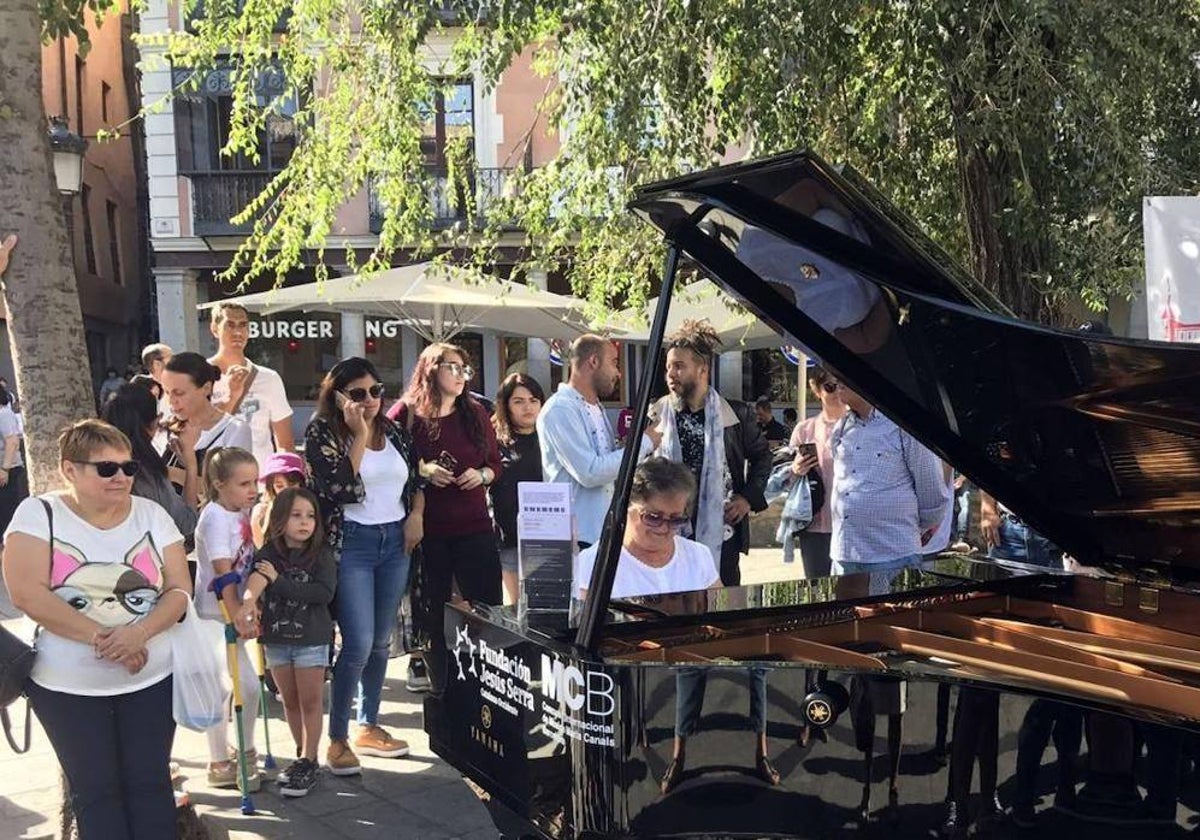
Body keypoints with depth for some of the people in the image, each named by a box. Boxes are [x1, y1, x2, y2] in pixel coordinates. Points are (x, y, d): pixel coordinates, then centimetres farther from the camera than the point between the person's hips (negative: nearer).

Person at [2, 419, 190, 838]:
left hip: (151, 678, 2)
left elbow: (179, 589, -2)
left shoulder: (151, 514, 1)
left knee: (149, 783, 4)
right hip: (66, 685, -1)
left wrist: (140, 632, -22)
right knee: (96, 790, 6)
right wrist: (99, 638, -22)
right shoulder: (37, 514, -6)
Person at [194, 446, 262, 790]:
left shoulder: (243, 513, 5)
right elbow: (223, 574, -23)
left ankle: (246, 753, 28)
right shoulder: (215, 517, -18)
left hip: (235, 611, 8)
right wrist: (238, 617, -27)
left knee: (249, 685, 12)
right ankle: (220, 764, 12)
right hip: (213, 615, -8)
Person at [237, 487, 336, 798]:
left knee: (311, 701, 2)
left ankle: (308, 763, 10)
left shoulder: (321, 554, -8)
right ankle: (304, 757, 27)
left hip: (311, 637, -3)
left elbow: (325, 592, -20)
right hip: (276, 637, 3)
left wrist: (279, 581, -21)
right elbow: (256, 577, -24)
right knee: (290, 701, 13)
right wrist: (248, 603, -46)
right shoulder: (269, 553, -4)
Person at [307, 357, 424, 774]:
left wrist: (417, 514, 1)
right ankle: (337, 739, 3)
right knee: (358, 644, -11)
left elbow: (417, 480, 19)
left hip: (395, 541, 5)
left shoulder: (394, 431, 8)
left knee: (381, 641, 12)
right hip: (351, 542, -5)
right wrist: (359, 434, -17)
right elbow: (340, 489, -19)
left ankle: (368, 727, 25)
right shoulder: (321, 434, -6)